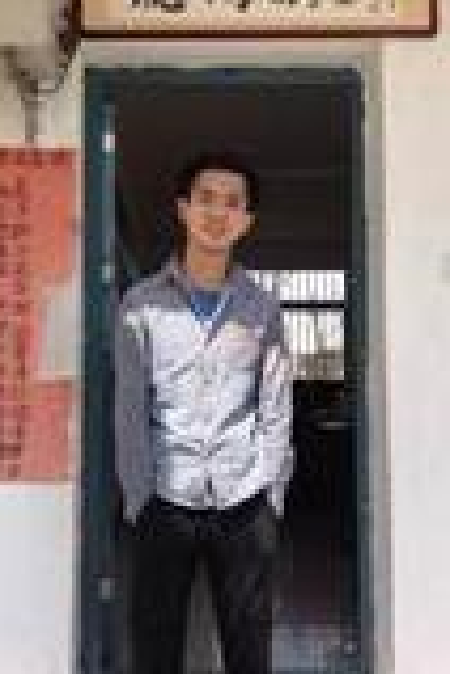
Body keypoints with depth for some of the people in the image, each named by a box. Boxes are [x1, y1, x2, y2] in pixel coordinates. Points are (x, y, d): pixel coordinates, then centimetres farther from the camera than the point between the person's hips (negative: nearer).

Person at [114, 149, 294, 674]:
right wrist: (139, 500, -6)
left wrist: (270, 497, -1)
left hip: (245, 504, 1)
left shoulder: (262, 307, 6)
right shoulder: (141, 305, 2)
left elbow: (276, 411, 6)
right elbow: (129, 412, 0)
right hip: (166, 502, -1)